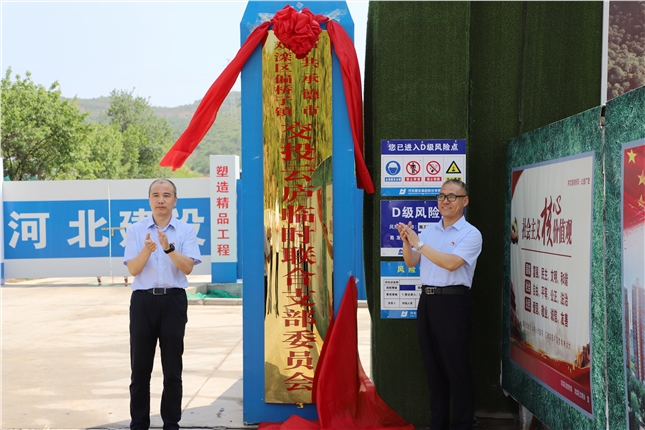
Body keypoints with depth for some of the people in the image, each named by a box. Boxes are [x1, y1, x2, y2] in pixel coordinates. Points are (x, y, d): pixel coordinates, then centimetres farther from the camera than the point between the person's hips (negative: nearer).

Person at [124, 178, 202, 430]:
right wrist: (147, 250, -23)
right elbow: (133, 269, -5)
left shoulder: (186, 231, 3)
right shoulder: (135, 230, 5)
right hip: (143, 300, 1)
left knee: (173, 369, 5)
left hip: (173, 300, -1)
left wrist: (169, 248, -25)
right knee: (140, 367, 5)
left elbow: (187, 268, -9)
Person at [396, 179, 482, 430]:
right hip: (427, 301, 6)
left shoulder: (471, 234, -6)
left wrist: (419, 243, -19)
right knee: (433, 366, 13)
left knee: (457, 369, 0)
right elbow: (410, 262, 10)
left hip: (453, 302, -6)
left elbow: (451, 263, -20)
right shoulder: (429, 231, 13)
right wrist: (406, 242, -9)